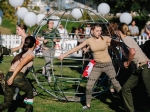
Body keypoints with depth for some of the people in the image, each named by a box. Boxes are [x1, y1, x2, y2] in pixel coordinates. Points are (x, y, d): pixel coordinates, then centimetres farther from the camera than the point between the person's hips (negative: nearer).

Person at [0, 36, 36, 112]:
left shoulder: (23, 53, 25)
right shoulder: (31, 54, 1)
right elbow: (21, 64, -12)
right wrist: (12, 77, -19)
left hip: (9, 76, 7)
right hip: (17, 76, -7)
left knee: (7, 103, 9)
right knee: (30, 91, 24)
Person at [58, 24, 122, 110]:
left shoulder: (106, 39, -8)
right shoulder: (89, 41, -2)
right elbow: (76, 48, 1)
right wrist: (64, 55, 0)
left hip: (108, 64, -2)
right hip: (97, 65, 3)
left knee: (115, 84, -6)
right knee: (89, 86, 1)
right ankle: (88, 105, 20)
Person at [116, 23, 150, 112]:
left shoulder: (126, 38, -8)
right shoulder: (127, 39, 18)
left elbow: (133, 52, -22)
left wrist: (127, 63, -9)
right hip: (139, 68, 10)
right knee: (126, 88, 8)